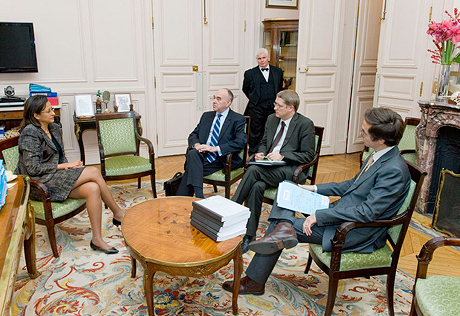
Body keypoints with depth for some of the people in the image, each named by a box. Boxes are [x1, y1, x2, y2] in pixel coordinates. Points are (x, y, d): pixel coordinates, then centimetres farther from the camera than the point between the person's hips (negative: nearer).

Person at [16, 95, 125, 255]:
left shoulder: (55, 128, 13)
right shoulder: (30, 134, -11)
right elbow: (33, 168, -17)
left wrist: (72, 165, -3)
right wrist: (65, 166, -15)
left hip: (56, 177, 7)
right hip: (40, 185, -7)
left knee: (93, 189, -23)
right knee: (94, 171, -23)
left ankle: (97, 239, -18)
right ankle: (118, 214, -9)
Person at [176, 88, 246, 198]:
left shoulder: (238, 120, 3)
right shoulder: (206, 116, 21)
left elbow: (240, 142, -12)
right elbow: (193, 135, 20)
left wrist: (215, 148, -19)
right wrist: (196, 144, -6)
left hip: (220, 160, -4)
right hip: (202, 155, 5)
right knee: (192, 153, -31)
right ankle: (198, 196, -38)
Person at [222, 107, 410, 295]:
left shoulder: (394, 170, -25)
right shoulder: (378, 156, 4)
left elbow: (367, 213, -29)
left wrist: (319, 216, -28)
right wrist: (315, 188, 9)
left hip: (358, 233, -9)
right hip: (342, 212, 9)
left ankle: (254, 281, -2)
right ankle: (284, 227, -24)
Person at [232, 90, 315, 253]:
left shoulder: (305, 124, -5)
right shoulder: (272, 119, 14)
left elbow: (308, 155, -7)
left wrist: (282, 156, -17)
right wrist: (261, 153, 1)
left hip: (290, 170, -5)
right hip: (268, 167, 5)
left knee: (254, 170, -31)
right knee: (257, 186, -29)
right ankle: (249, 234, -21)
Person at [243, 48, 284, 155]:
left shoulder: (278, 71, 10)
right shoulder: (250, 73, 3)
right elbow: (245, 89, 13)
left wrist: (276, 102, 13)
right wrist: (254, 99, 7)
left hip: (273, 109, 2)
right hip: (256, 109, -2)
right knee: (255, 134, 3)